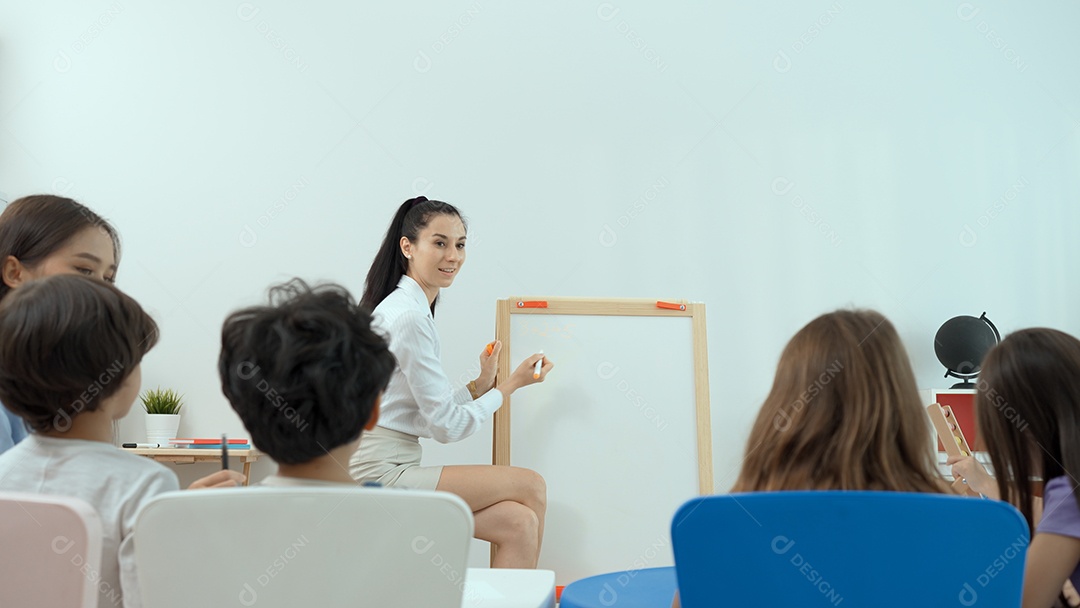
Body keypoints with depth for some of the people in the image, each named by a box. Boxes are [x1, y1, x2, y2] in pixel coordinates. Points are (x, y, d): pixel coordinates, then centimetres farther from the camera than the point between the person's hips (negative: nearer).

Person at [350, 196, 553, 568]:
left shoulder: (410, 308, 16)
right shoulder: (407, 317, -15)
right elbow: (447, 427, -12)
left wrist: (480, 385, 7)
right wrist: (511, 385, -2)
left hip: (394, 472, 9)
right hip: (382, 477, -9)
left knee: (519, 523, -5)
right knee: (531, 485, -8)